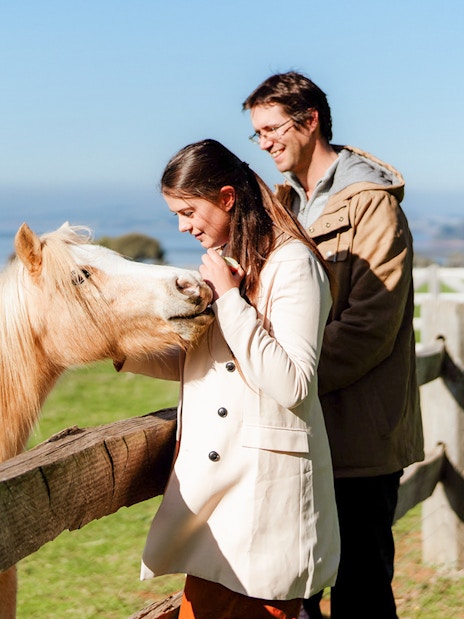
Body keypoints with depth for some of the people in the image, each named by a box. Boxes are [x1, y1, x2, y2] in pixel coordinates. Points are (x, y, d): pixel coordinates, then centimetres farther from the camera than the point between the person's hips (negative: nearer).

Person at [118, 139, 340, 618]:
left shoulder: (292, 264, -12)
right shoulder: (224, 259, 15)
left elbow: (291, 384, -20)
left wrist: (231, 300, -19)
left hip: (263, 484, -8)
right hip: (213, 479, 8)